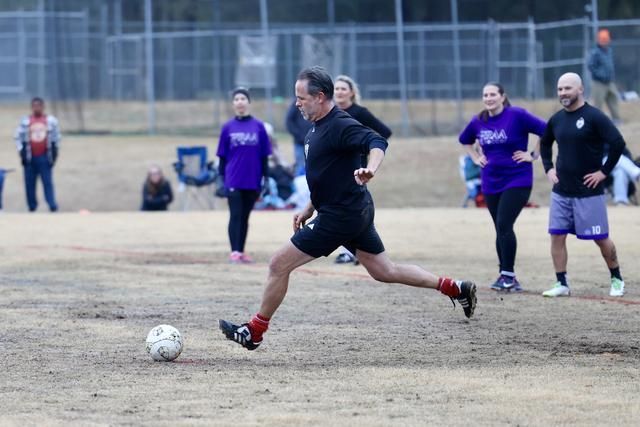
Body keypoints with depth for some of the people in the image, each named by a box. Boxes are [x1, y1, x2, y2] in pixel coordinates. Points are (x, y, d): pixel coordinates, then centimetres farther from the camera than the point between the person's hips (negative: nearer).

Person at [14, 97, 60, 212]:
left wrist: (54, 154, 4)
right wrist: (22, 152, -1)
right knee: (29, 183, 2)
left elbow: (56, 138, 9)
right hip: (30, 158, 1)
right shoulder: (25, 121, 4)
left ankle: (52, 205, -11)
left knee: (48, 182, -8)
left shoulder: (51, 121, 4)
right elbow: (18, 137, 7)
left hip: (45, 157, -1)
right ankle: (32, 206, 9)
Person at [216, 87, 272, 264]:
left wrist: (265, 178, 3)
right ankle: (234, 252, -6)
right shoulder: (228, 127, 3)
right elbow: (222, 155, 5)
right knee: (235, 215, -4)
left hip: (253, 180, 1)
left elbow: (264, 155, 6)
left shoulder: (258, 126, 3)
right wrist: (222, 177, 1)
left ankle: (241, 252, 16)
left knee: (245, 216, 9)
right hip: (234, 180, -1)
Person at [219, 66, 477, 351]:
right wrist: (309, 209, 21)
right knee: (384, 271, 18)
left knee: (279, 265, -6)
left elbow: (377, 143, -35)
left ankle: (254, 332, 4)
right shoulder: (318, 128, 13)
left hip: (341, 216, -11)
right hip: (357, 211, 11)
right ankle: (455, 288, 21)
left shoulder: (340, 126, -19)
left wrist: (370, 169, -54)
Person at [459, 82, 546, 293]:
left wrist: (533, 155, -10)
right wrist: (476, 158, 13)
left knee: (504, 225, -16)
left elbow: (546, 131, -13)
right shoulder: (478, 122, 6)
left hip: (517, 180, -6)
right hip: (491, 182, 6)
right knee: (500, 229, 9)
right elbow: (465, 140, 27)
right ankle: (506, 277, 16)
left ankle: (508, 275, -8)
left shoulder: (517, 116, -12)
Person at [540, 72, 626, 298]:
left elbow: (618, 143, -19)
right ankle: (562, 284, 7)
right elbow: (545, 143, 26)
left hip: (589, 192, -6)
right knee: (557, 236, 0)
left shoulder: (594, 117, -12)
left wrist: (604, 171, -17)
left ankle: (616, 280, 19)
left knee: (601, 238, 2)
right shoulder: (557, 119, 7)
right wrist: (548, 168, 13)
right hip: (561, 192, 6)